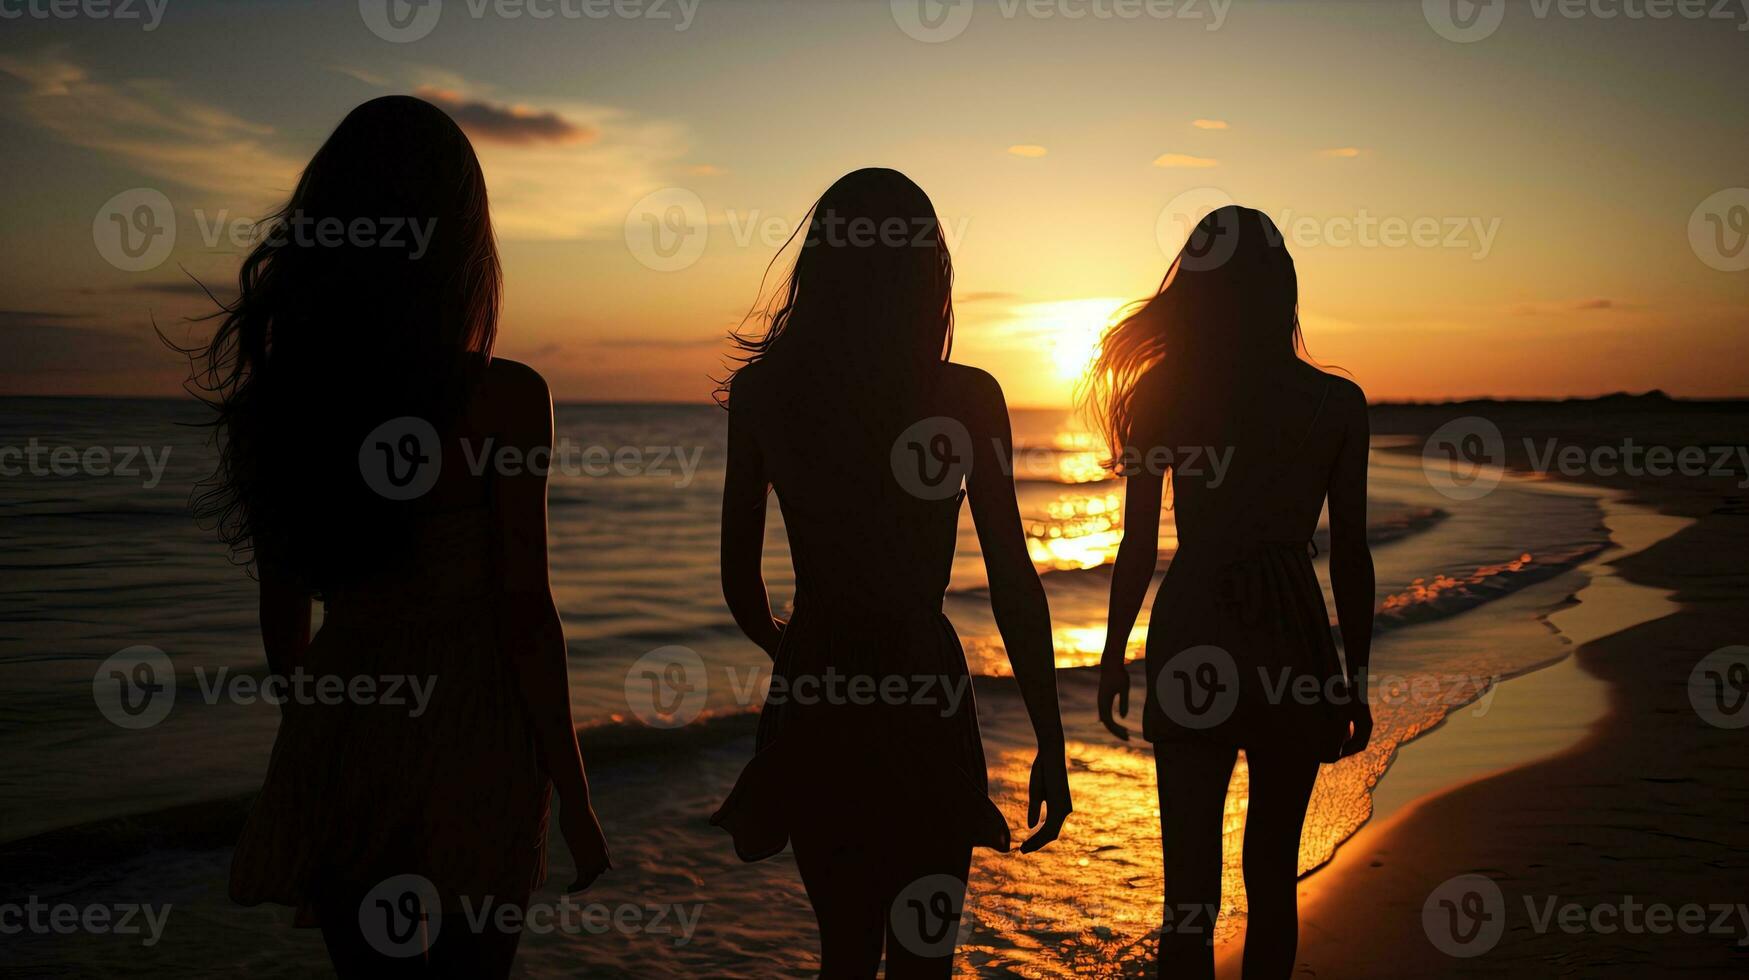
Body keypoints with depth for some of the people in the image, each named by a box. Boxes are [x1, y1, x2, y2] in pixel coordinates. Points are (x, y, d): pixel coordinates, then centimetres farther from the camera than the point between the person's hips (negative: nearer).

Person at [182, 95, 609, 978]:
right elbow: (523, 613, -14)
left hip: (334, 745, 4)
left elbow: (282, 616, 6)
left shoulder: (281, 392, -1)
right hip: (465, 748, -4)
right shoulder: (503, 397, -15)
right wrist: (573, 798, -4)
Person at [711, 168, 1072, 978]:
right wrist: (1050, 744, 0)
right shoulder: (967, 396, -8)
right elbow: (1013, 586, -8)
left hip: (813, 698, 3)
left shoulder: (761, 391, -1)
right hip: (920, 692, -3)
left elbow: (739, 580, 4)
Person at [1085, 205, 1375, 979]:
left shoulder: (1160, 397, -4)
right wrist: (1356, 680, 9)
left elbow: (1138, 548, -2)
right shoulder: (1337, 403, -3)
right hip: (1292, 645, 1)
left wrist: (1113, 656, 9)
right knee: (1272, 873, 17)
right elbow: (1350, 555, -1)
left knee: (1191, 881, 6)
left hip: (1191, 646, -1)